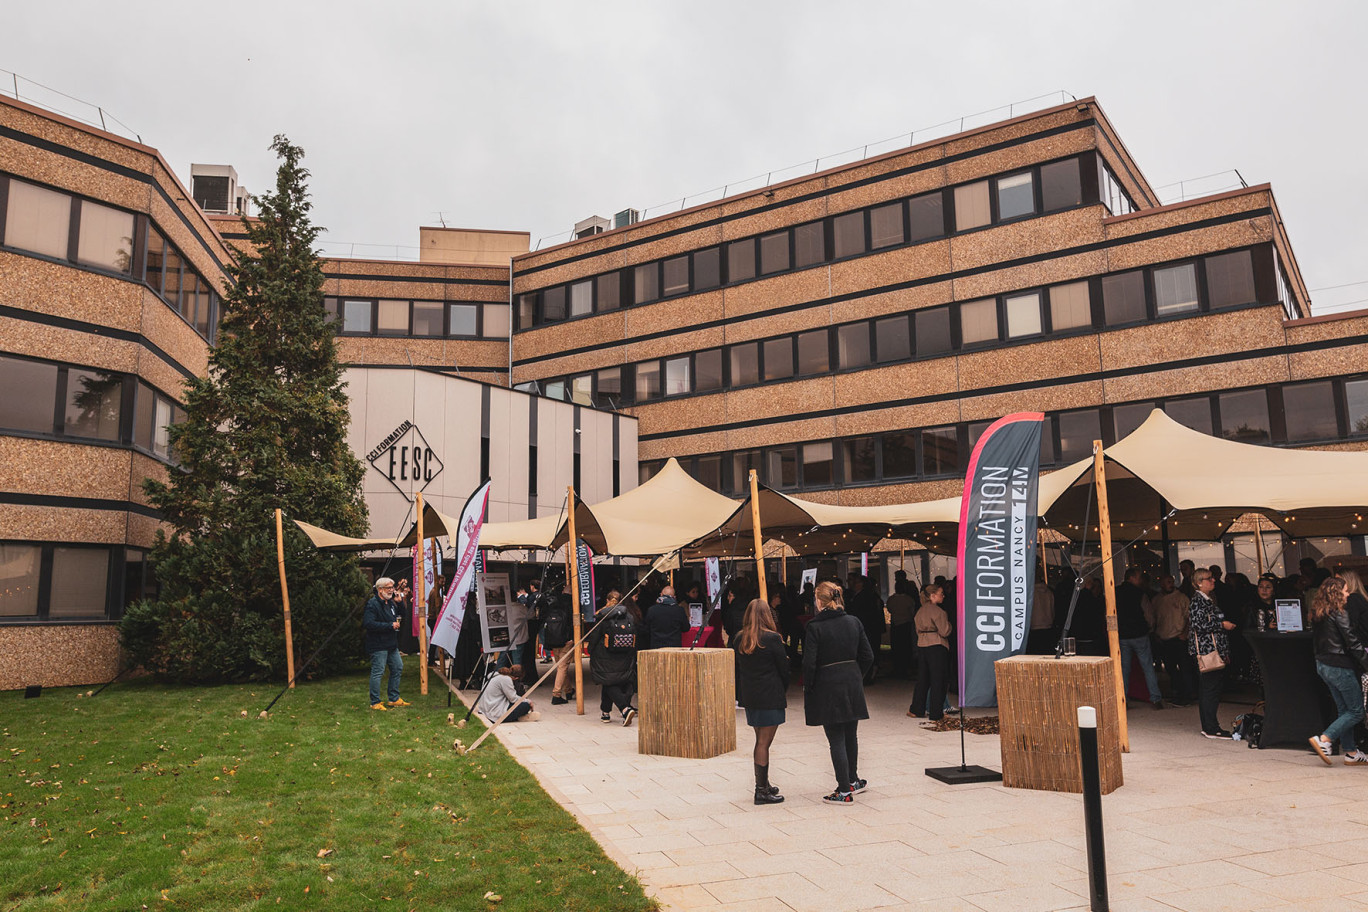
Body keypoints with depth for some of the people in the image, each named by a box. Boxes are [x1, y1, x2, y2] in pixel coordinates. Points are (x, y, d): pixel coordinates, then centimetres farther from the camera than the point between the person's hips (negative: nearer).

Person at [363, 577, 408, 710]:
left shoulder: (391, 603, 14)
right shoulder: (372, 604, -15)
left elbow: (400, 617, 27)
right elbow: (369, 623, -26)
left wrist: (399, 604, 7)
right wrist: (390, 625, -22)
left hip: (391, 644, 9)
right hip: (378, 645, -9)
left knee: (398, 668, 14)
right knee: (377, 672, -5)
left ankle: (394, 699, 25)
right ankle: (375, 703, 4)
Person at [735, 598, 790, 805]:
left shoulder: (740, 639, 4)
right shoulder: (772, 638, -12)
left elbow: (738, 667, 8)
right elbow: (783, 669, -6)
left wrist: (741, 694, 15)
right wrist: (783, 692, 10)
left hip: (749, 697, 6)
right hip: (770, 697, -6)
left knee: (760, 741, 17)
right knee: (764, 742, -2)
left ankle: (763, 785, 26)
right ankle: (761, 791, 1)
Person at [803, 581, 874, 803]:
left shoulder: (815, 627, -14)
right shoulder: (854, 623, 1)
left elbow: (809, 663, -15)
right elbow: (868, 656, 4)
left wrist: (808, 688, -2)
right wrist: (857, 677, 16)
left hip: (827, 688, -5)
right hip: (852, 686, 5)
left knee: (836, 739, 2)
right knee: (850, 735, 20)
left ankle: (844, 791, 6)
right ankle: (852, 780, 36)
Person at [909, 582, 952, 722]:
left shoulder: (920, 611, 11)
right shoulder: (938, 611, -14)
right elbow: (944, 632, -13)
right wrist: (948, 623, 4)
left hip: (921, 646, 7)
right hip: (936, 647, -7)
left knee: (922, 679, 16)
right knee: (937, 680, 1)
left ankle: (916, 710, 21)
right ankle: (936, 714, 4)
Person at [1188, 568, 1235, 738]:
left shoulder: (1207, 600, 19)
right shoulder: (1197, 601, -13)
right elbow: (1199, 625, -21)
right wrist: (1222, 625, -13)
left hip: (1214, 650, 10)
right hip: (1206, 650, -10)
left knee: (1207, 689, 11)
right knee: (1211, 688, -9)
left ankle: (1208, 726, 14)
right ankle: (1211, 728, -7)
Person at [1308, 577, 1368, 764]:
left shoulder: (1318, 615, 9)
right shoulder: (1339, 613, -15)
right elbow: (1353, 642, -16)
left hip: (1322, 664, 8)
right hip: (1339, 667, -8)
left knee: (1344, 709, 15)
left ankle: (1351, 752, 18)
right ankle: (1324, 739, -8)